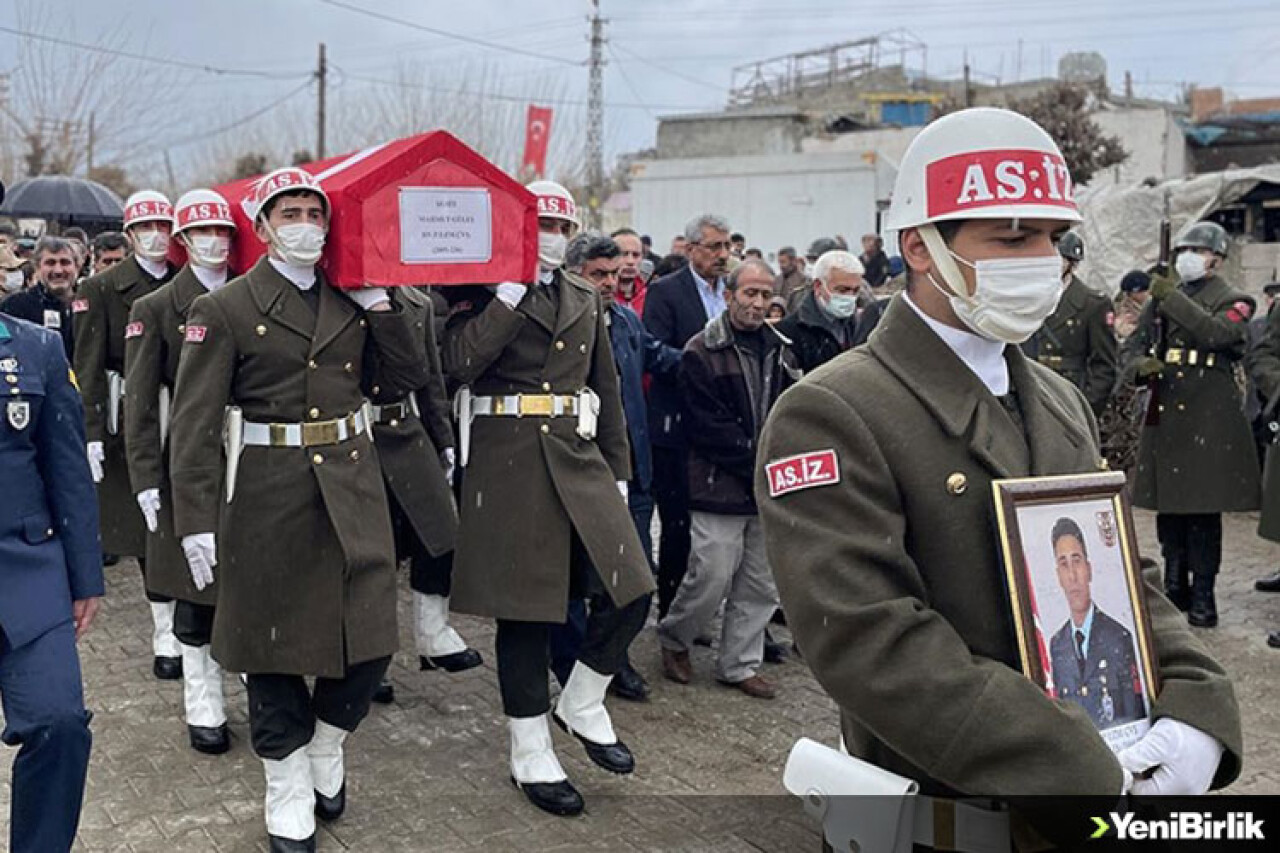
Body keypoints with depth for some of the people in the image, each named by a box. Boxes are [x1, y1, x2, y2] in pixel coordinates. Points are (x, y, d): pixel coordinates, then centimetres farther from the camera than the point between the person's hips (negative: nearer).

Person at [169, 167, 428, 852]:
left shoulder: (353, 302, 10)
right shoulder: (224, 308, -4)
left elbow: (408, 377, 6)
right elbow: (194, 424, -9)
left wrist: (378, 301, -2)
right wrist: (197, 523, -15)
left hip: (352, 485, 4)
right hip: (269, 495, -4)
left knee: (369, 637, 4)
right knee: (274, 641, 6)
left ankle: (326, 751, 31)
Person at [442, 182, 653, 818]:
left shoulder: (585, 298, 16)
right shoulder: (484, 294, 0)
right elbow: (459, 361, -18)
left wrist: (618, 472, 14)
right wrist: (513, 290, -19)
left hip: (580, 457, 5)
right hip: (510, 464, -5)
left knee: (629, 592, -2)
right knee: (525, 608, 2)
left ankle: (581, 706, 22)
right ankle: (530, 756, 16)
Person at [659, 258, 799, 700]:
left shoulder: (779, 349, 11)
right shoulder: (702, 352, -7)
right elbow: (709, 427, -12)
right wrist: (758, 463, -13)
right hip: (719, 486, -6)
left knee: (761, 586, 10)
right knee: (712, 578, -3)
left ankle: (739, 663, 24)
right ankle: (673, 639, 23)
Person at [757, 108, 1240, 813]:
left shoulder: (1062, 402, 8)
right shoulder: (831, 415, -18)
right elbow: (872, 643, -26)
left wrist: (1197, 711, -11)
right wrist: (1089, 773, -26)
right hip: (942, 788, -7)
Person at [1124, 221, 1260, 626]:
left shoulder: (1233, 301, 0)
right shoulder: (1161, 299, 14)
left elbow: (1217, 334, -20)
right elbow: (1133, 345, 15)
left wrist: (1174, 298, -22)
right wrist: (1141, 365, -7)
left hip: (1209, 420, -5)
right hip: (1164, 414, 5)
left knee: (1203, 510, -4)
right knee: (1167, 506, 10)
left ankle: (1203, 596, 5)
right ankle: (1174, 588, 22)